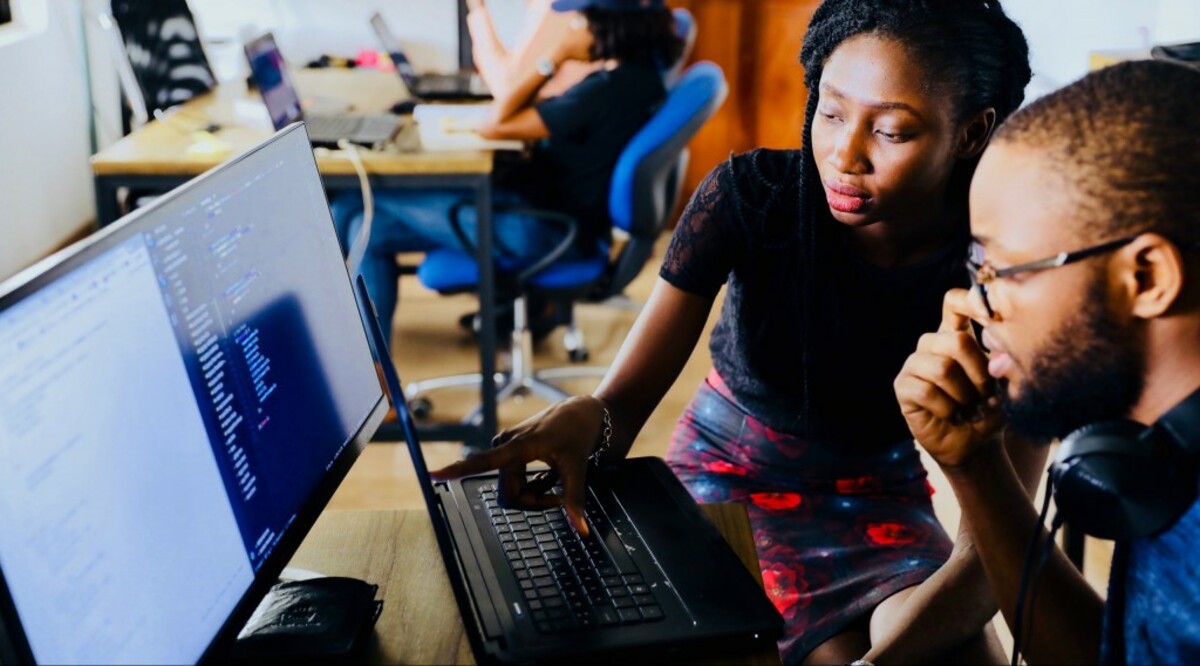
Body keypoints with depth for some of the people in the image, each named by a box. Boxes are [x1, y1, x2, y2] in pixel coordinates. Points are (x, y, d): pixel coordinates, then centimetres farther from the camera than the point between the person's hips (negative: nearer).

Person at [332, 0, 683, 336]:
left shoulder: (607, 89, -26)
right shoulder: (639, 72, 2)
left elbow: (494, 125, -21)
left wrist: (553, 59, -14)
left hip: (541, 230, -10)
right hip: (561, 212, 10)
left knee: (356, 206, -3)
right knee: (371, 229, 9)